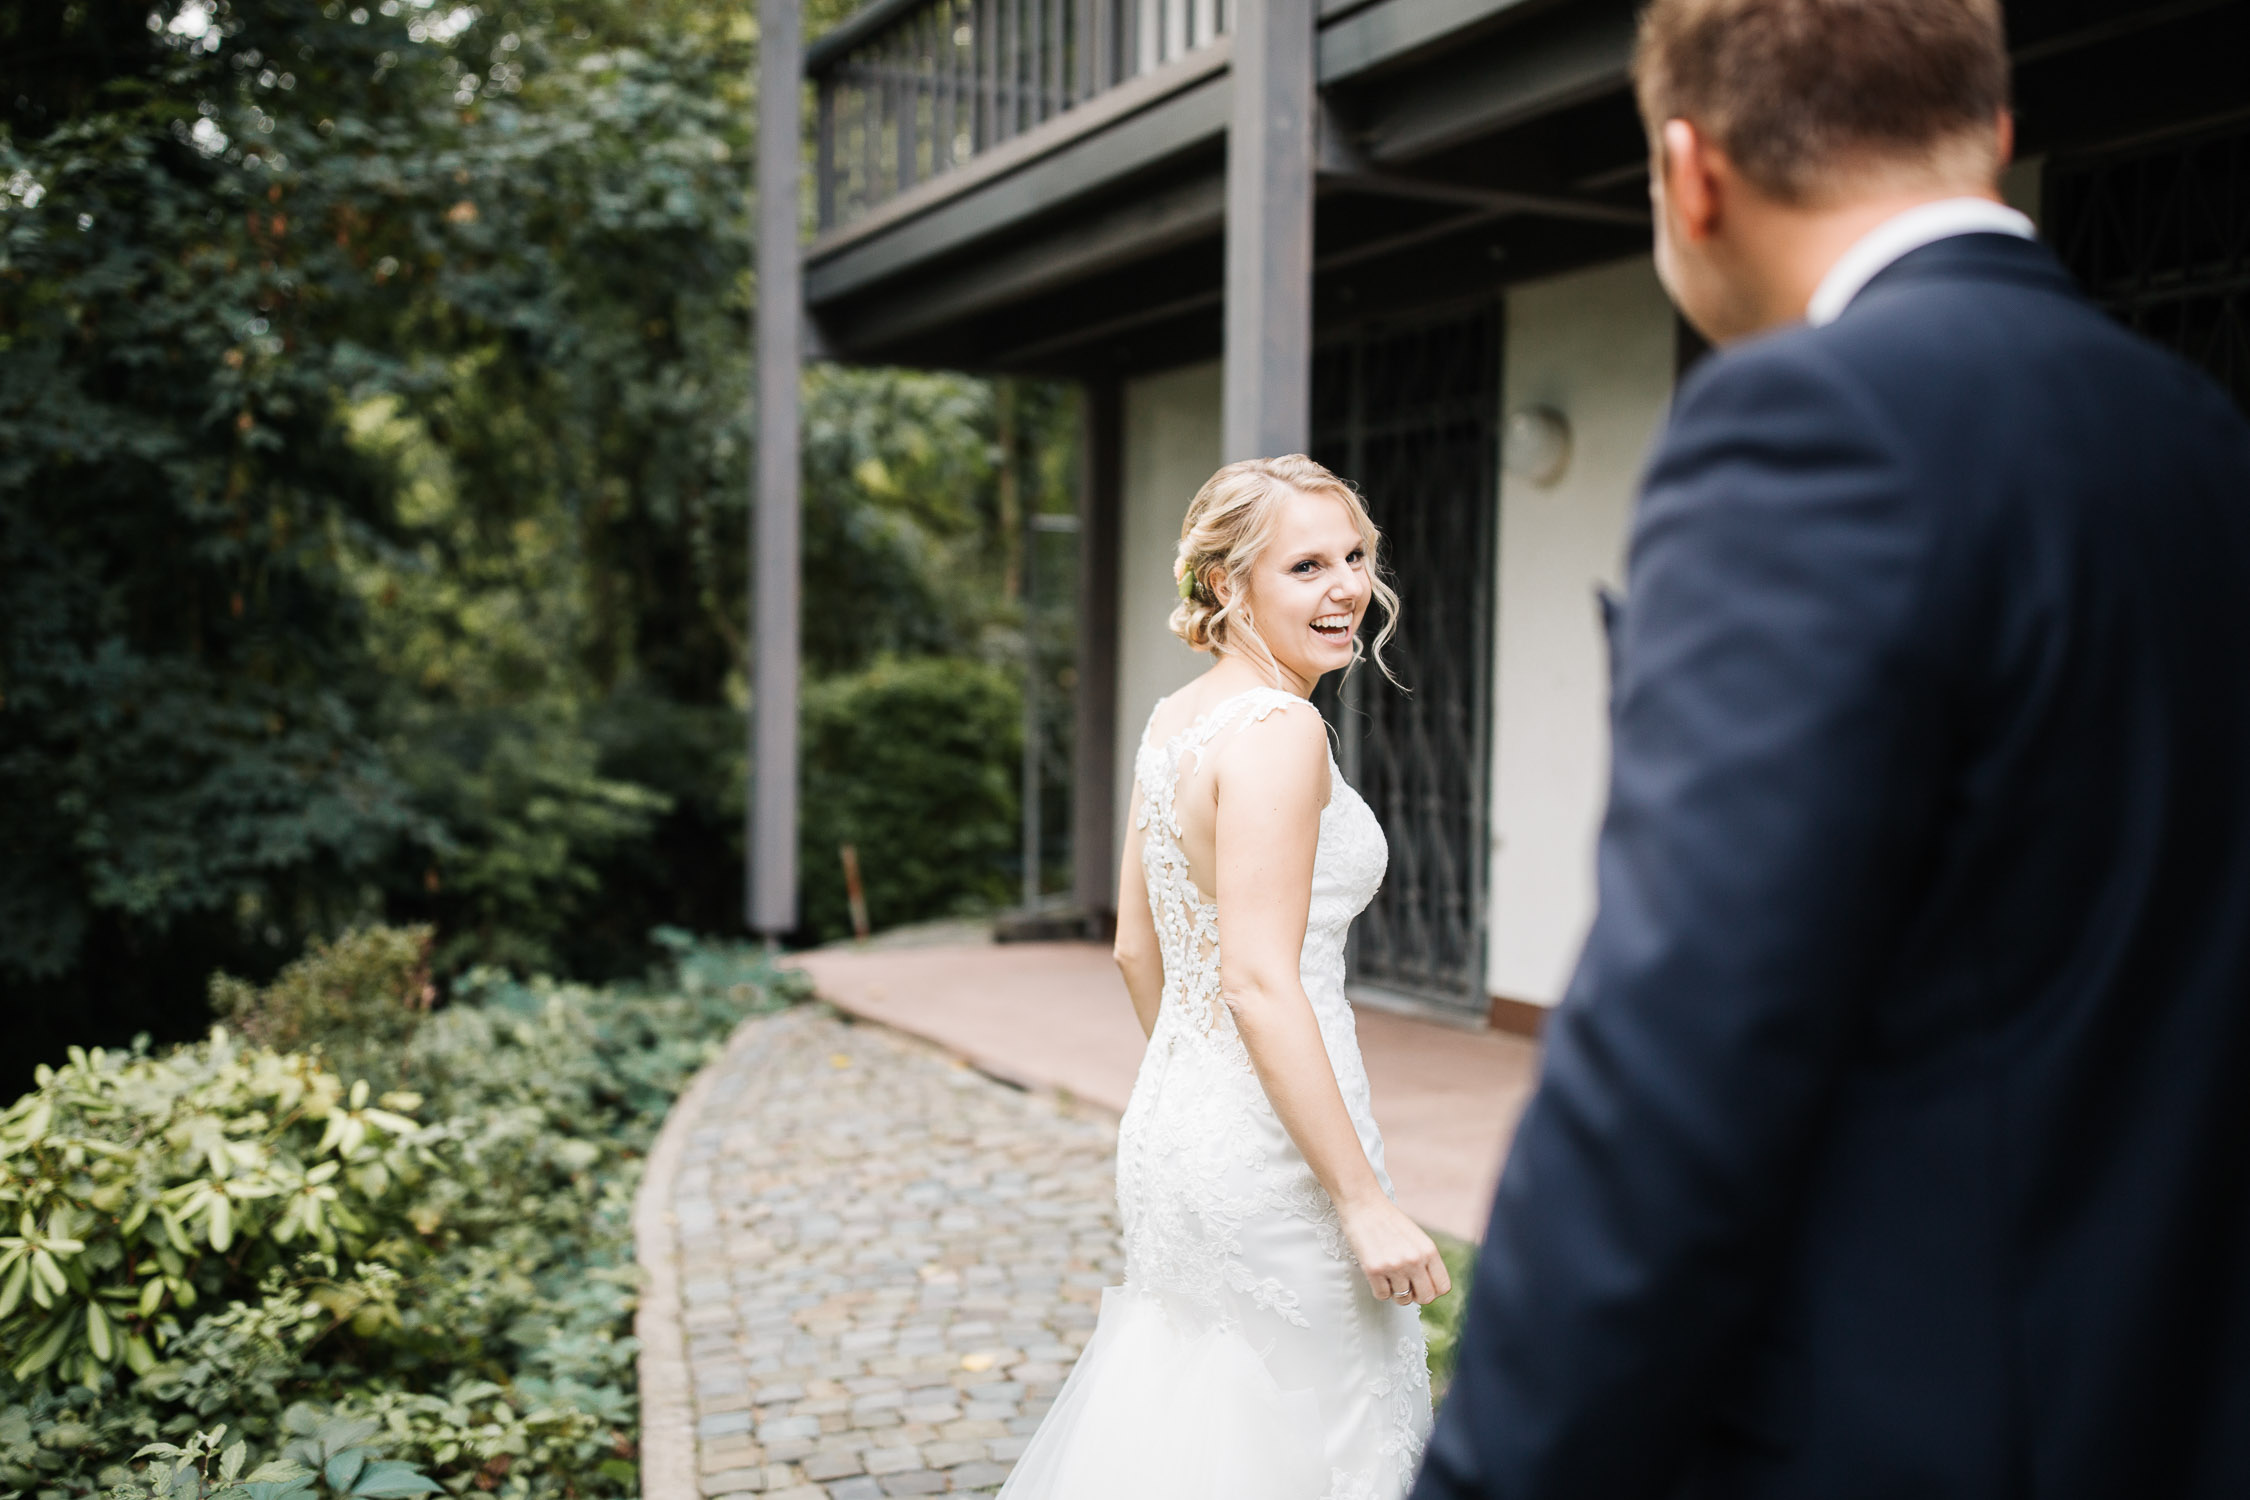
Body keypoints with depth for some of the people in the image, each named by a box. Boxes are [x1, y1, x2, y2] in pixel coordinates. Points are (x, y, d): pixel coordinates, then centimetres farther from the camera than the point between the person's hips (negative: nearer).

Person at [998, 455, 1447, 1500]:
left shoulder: (1171, 721, 9)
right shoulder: (1277, 729, -18)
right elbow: (1259, 982, -24)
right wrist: (1364, 1200, -21)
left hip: (1170, 1120, 9)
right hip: (1269, 1148, -9)